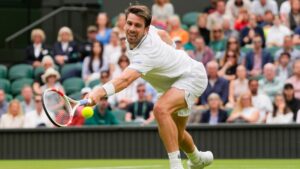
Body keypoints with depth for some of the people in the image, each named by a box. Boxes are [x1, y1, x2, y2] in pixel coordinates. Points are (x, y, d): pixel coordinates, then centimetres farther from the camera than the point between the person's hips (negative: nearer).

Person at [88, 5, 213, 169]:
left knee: (161, 109, -38)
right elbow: (163, 34, 9)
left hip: (191, 77, -10)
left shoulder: (146, 53, -40)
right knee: (177, 135, 24)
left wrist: (101, 91, -73)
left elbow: (126, 79, -57)